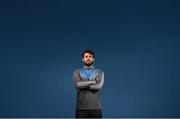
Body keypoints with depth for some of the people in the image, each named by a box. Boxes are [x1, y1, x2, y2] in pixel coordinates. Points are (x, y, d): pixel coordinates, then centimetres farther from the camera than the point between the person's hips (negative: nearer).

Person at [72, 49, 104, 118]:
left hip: (95, 108, 0)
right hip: (81, 108, 0)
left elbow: (98, 86, -11)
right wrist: (93, 81, -9)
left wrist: (83, 85, -6)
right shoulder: (76, 72, 8)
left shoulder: (100, 73, 7)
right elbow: (77, 84, -12)